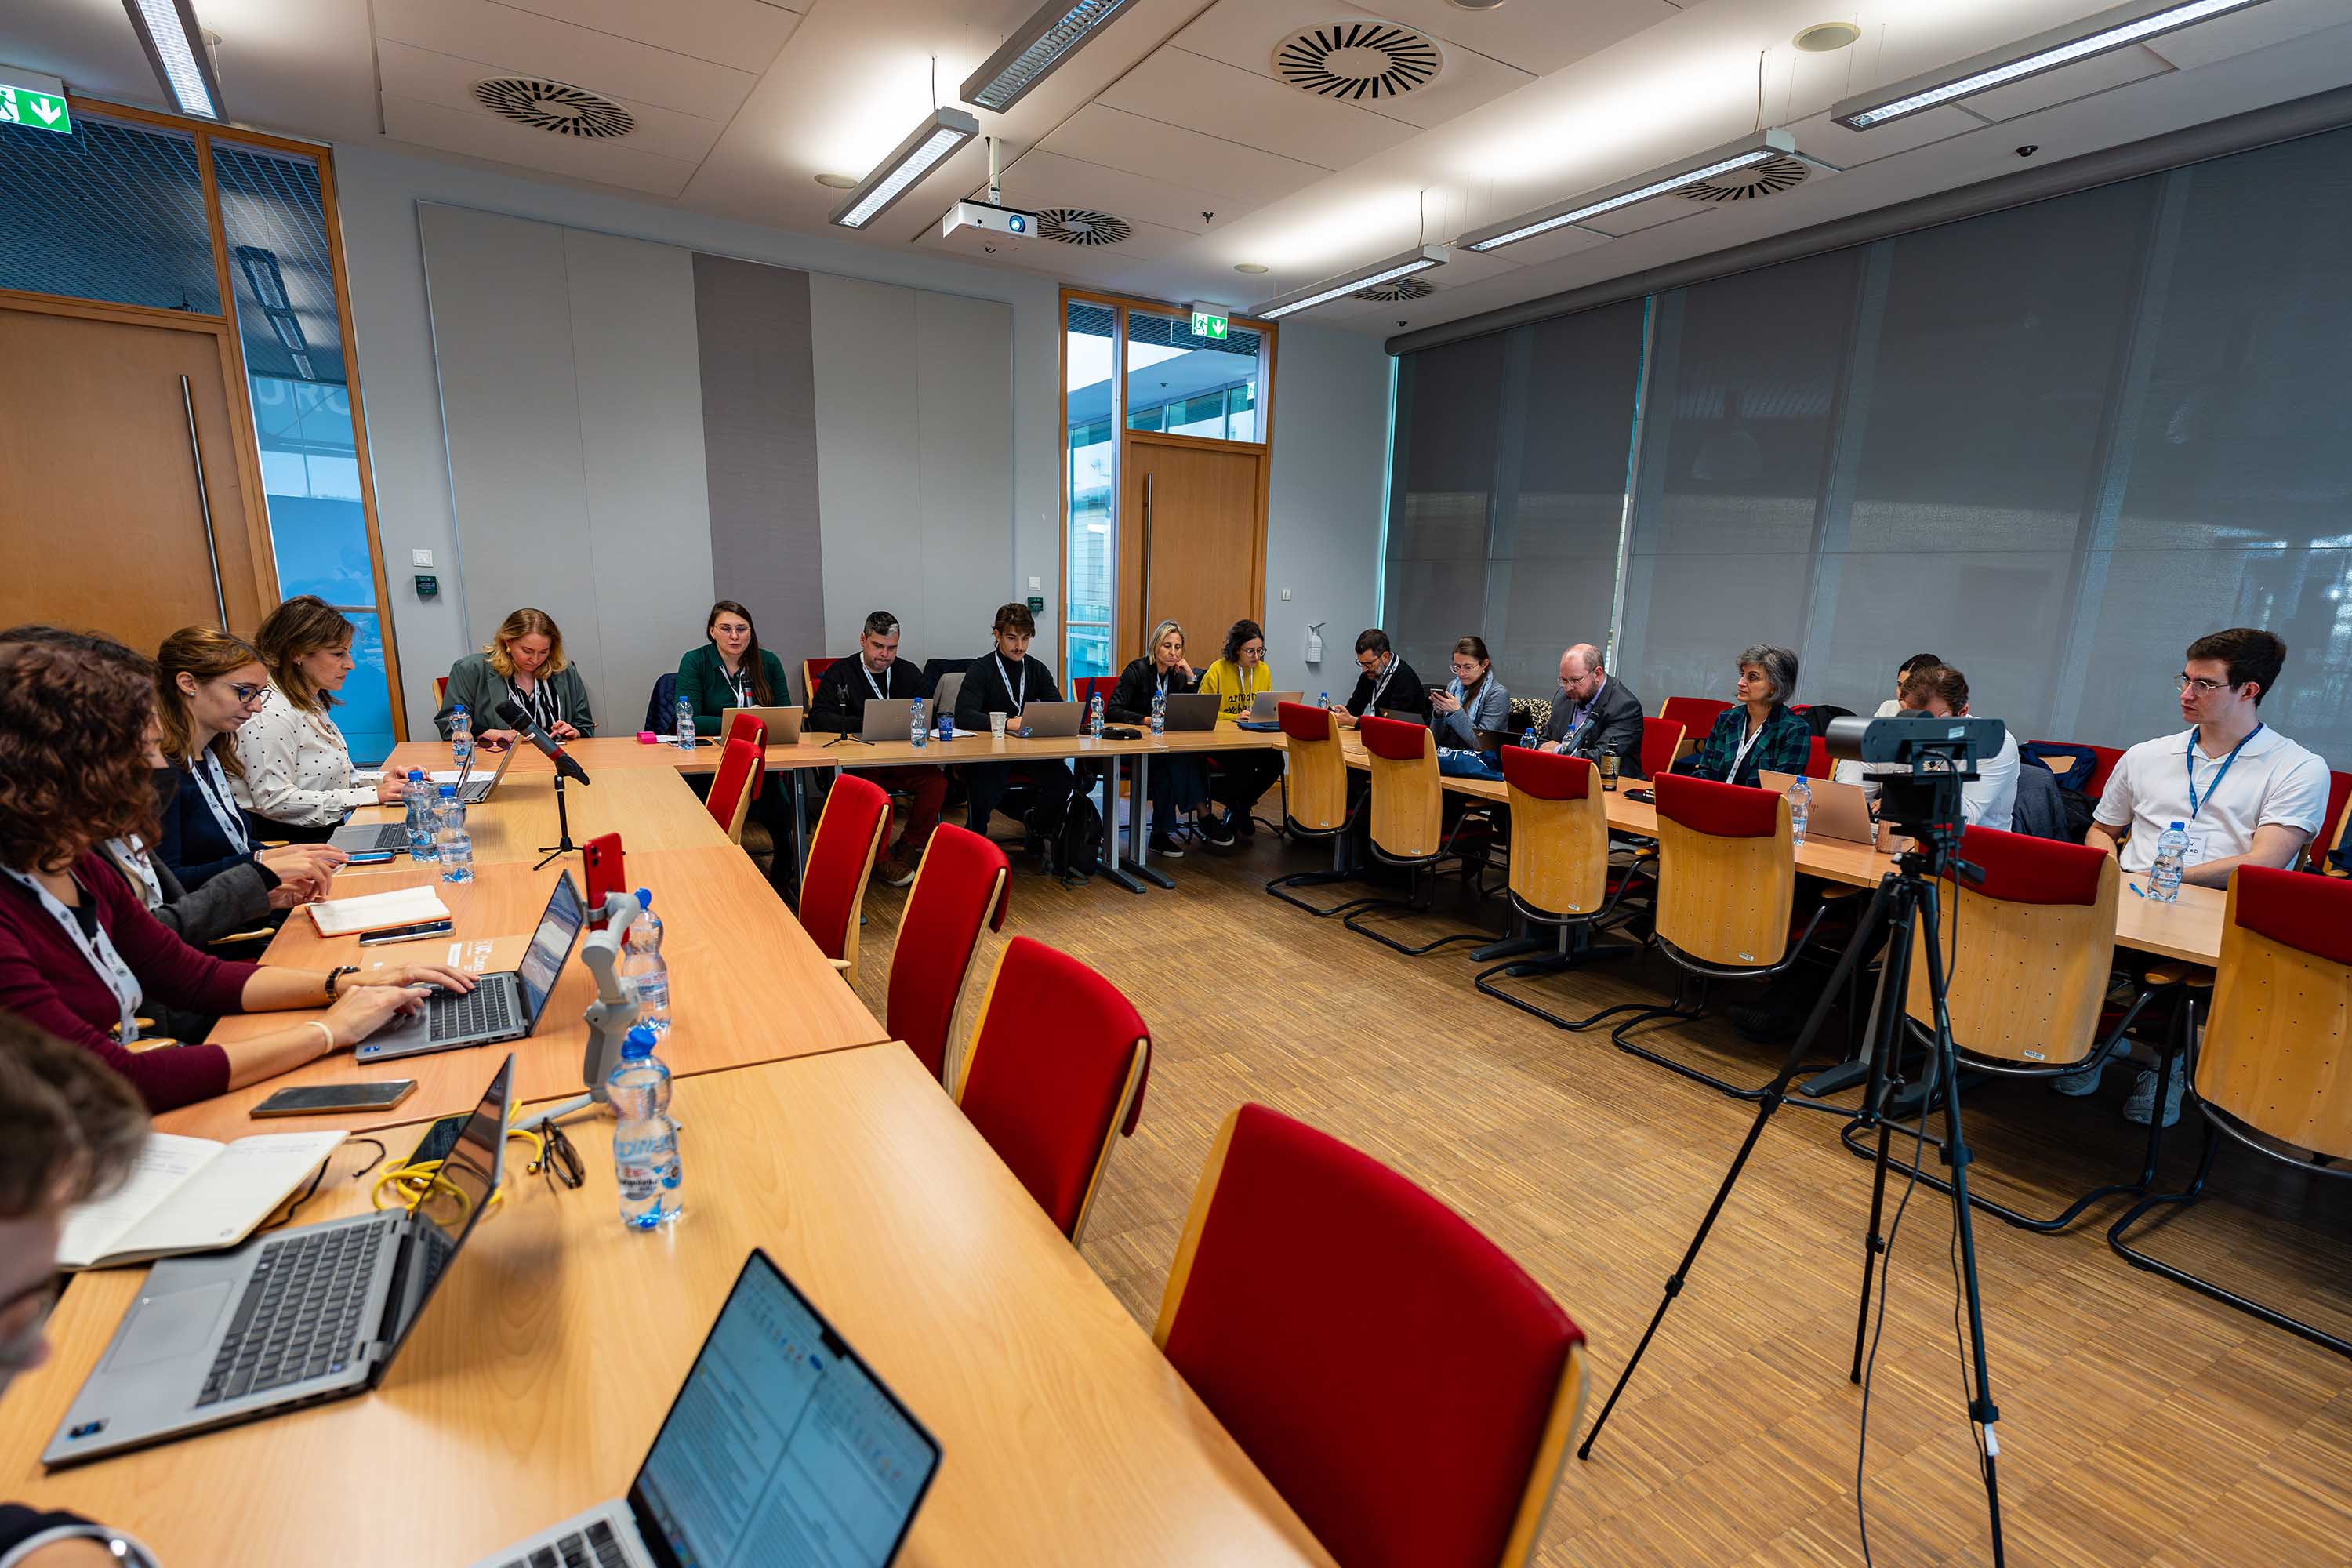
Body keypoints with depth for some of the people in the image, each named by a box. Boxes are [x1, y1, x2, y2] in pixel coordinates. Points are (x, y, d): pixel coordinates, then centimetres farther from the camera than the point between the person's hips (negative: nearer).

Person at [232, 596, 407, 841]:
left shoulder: (312, 704, 14)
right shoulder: (269, 713, -16)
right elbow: (274, 800, -21)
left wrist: (379, 781, 4)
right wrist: (368, 795, -20)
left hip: (325, 834, 9)